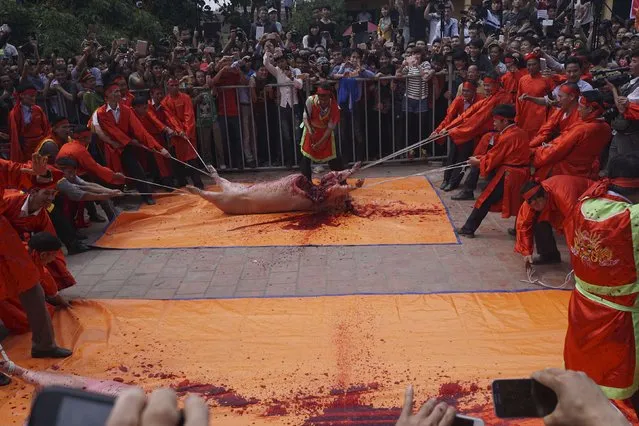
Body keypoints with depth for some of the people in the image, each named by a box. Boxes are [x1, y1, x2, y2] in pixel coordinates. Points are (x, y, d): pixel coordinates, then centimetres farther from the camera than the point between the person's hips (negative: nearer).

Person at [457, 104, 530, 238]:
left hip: (507, 176, -8)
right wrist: (482, 158, 9)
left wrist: (478, 162, 6)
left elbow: (492, 159, -12)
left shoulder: (506, 137, -17)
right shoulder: (522, 133, 8)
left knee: (485, 200, 0)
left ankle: (469, 229, 6)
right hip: (522, 175, 8)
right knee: (517, 201, 18)